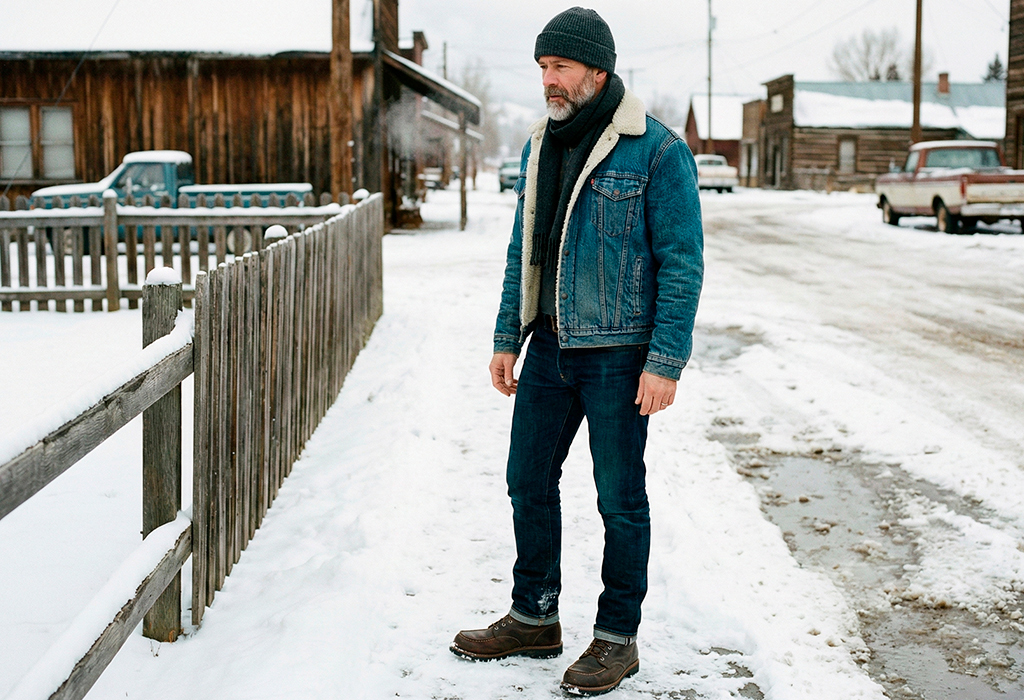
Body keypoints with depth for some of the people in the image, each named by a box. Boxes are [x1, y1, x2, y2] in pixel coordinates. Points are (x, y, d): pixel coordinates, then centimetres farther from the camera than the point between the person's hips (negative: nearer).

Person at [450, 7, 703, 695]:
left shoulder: (657, 150, -11)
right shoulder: (541, 146, 10)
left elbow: (682, 262, -12)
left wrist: (666, 362, -17)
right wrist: (507, 337, 12)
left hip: (619, 354, -7)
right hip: (550, 347, 7)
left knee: (620, 497, 4)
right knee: (529, 481, 13)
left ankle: (618, 637, 19)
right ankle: (534, 618, 30)